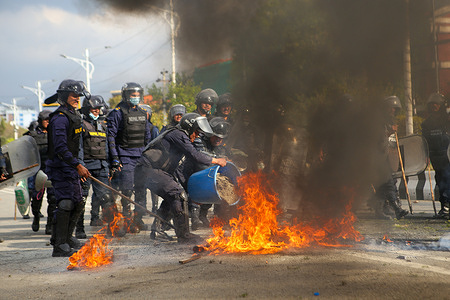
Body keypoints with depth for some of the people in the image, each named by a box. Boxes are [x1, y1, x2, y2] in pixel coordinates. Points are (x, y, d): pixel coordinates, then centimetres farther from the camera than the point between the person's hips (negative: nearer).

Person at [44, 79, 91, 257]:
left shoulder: (73, 116, 17)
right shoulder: (60, 118, -16)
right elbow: (60, 148, -24)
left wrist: (78, 167, 23)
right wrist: (77, 165, -28)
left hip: (71, 167, 10)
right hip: (61, 167, -10)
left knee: (77, 204, 15)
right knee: (65, 204, -14)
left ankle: (66, 237, 30)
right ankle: (59, 246, -13)